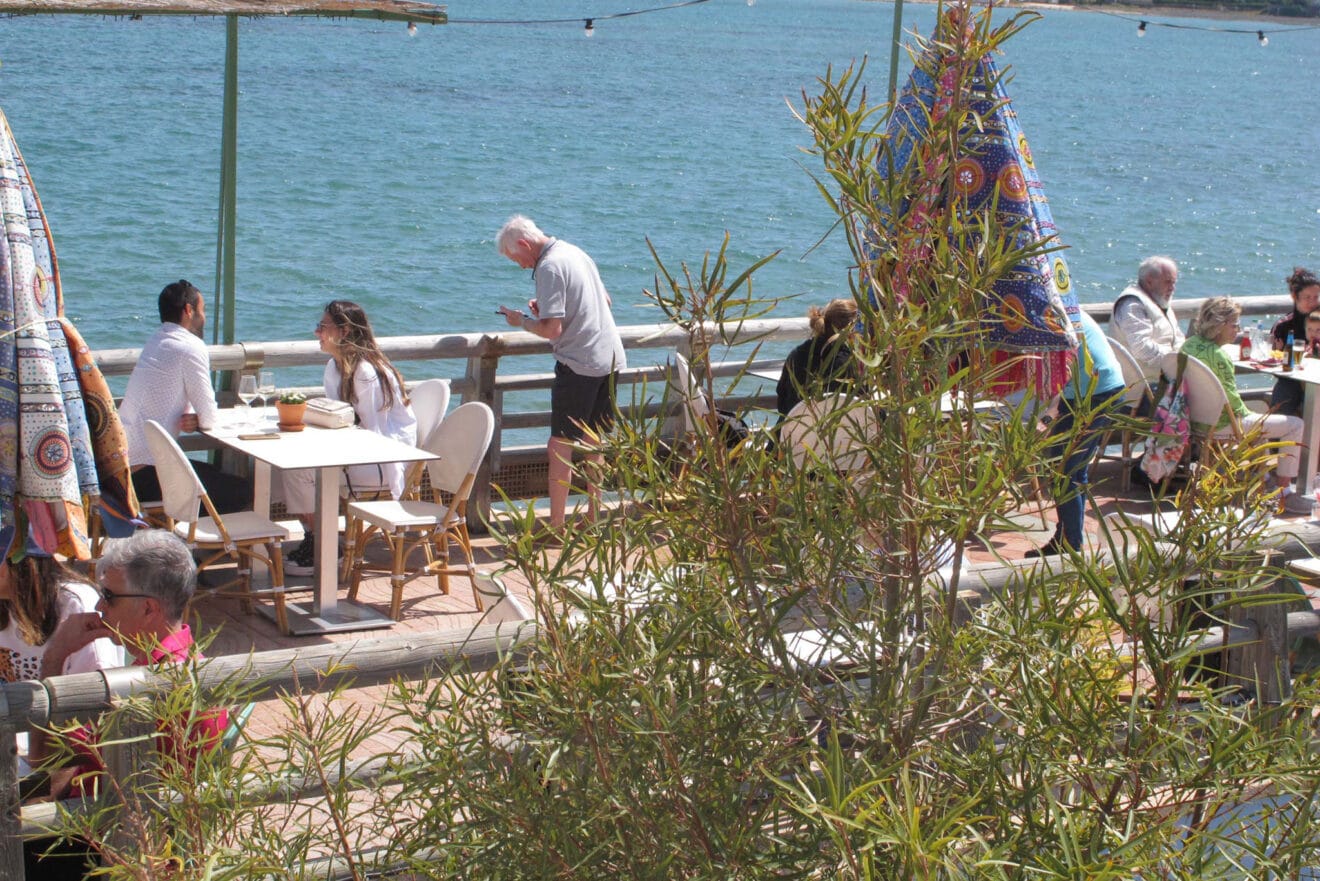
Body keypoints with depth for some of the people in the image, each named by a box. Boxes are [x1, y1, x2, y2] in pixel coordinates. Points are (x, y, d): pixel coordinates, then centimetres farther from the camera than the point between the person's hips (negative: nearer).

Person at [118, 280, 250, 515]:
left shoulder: (155, 343, 18)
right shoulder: (190, 347, -10)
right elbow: (209, 418, -9)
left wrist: (191, 419, 3)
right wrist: (195, 419, 14)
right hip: (146, 472, -10)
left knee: (214, 474, 25)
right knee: (241, 493, -5)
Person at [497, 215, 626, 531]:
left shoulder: (549, 267, -14)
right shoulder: (576, 253, 13)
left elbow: (552, 329, -20)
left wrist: (521, 321, -1)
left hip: (579, 364, -9)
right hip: (612, 358, 9)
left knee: (560, 446, -3)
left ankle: (556, 525, -2)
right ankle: (593, 517, 20)